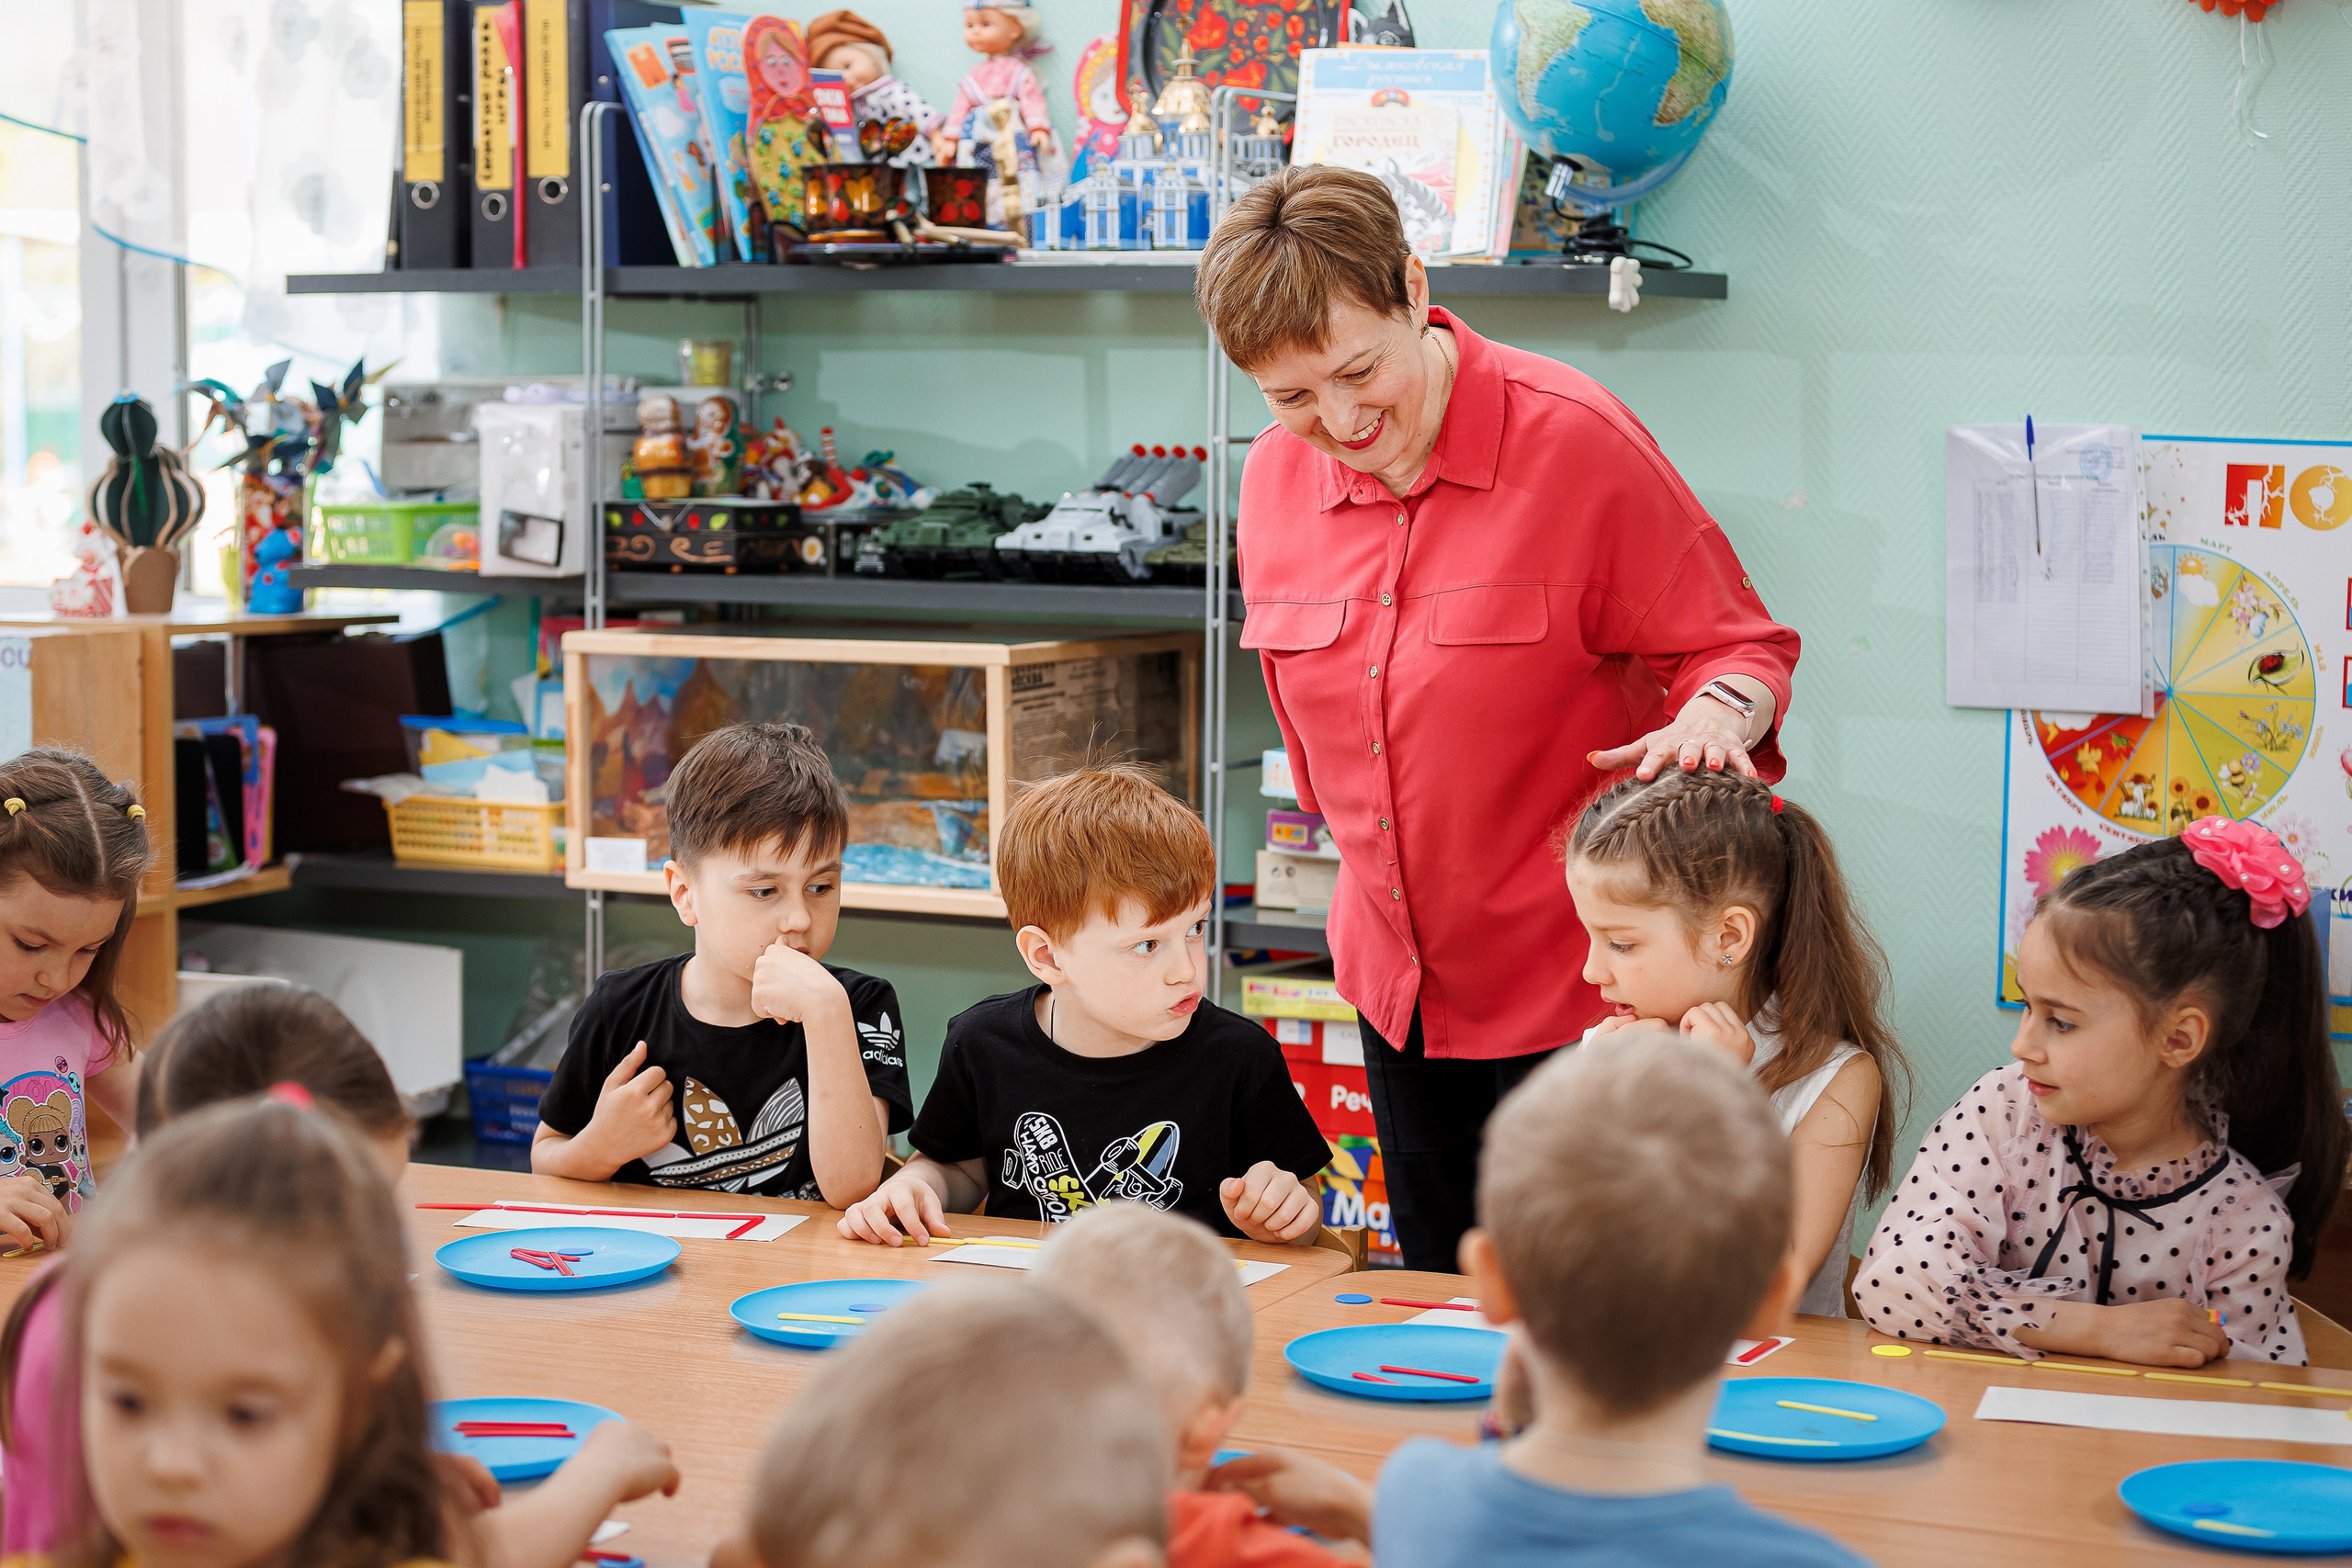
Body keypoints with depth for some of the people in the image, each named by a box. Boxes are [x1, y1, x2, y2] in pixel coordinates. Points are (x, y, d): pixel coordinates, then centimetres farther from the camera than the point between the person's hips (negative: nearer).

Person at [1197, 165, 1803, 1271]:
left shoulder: (1575, 439, -15)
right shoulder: (1276, 477, 2)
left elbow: (1733, 647, -8)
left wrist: (1711, 717, -29)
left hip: (1577, 976, -5)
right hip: (1395, 981, 6)